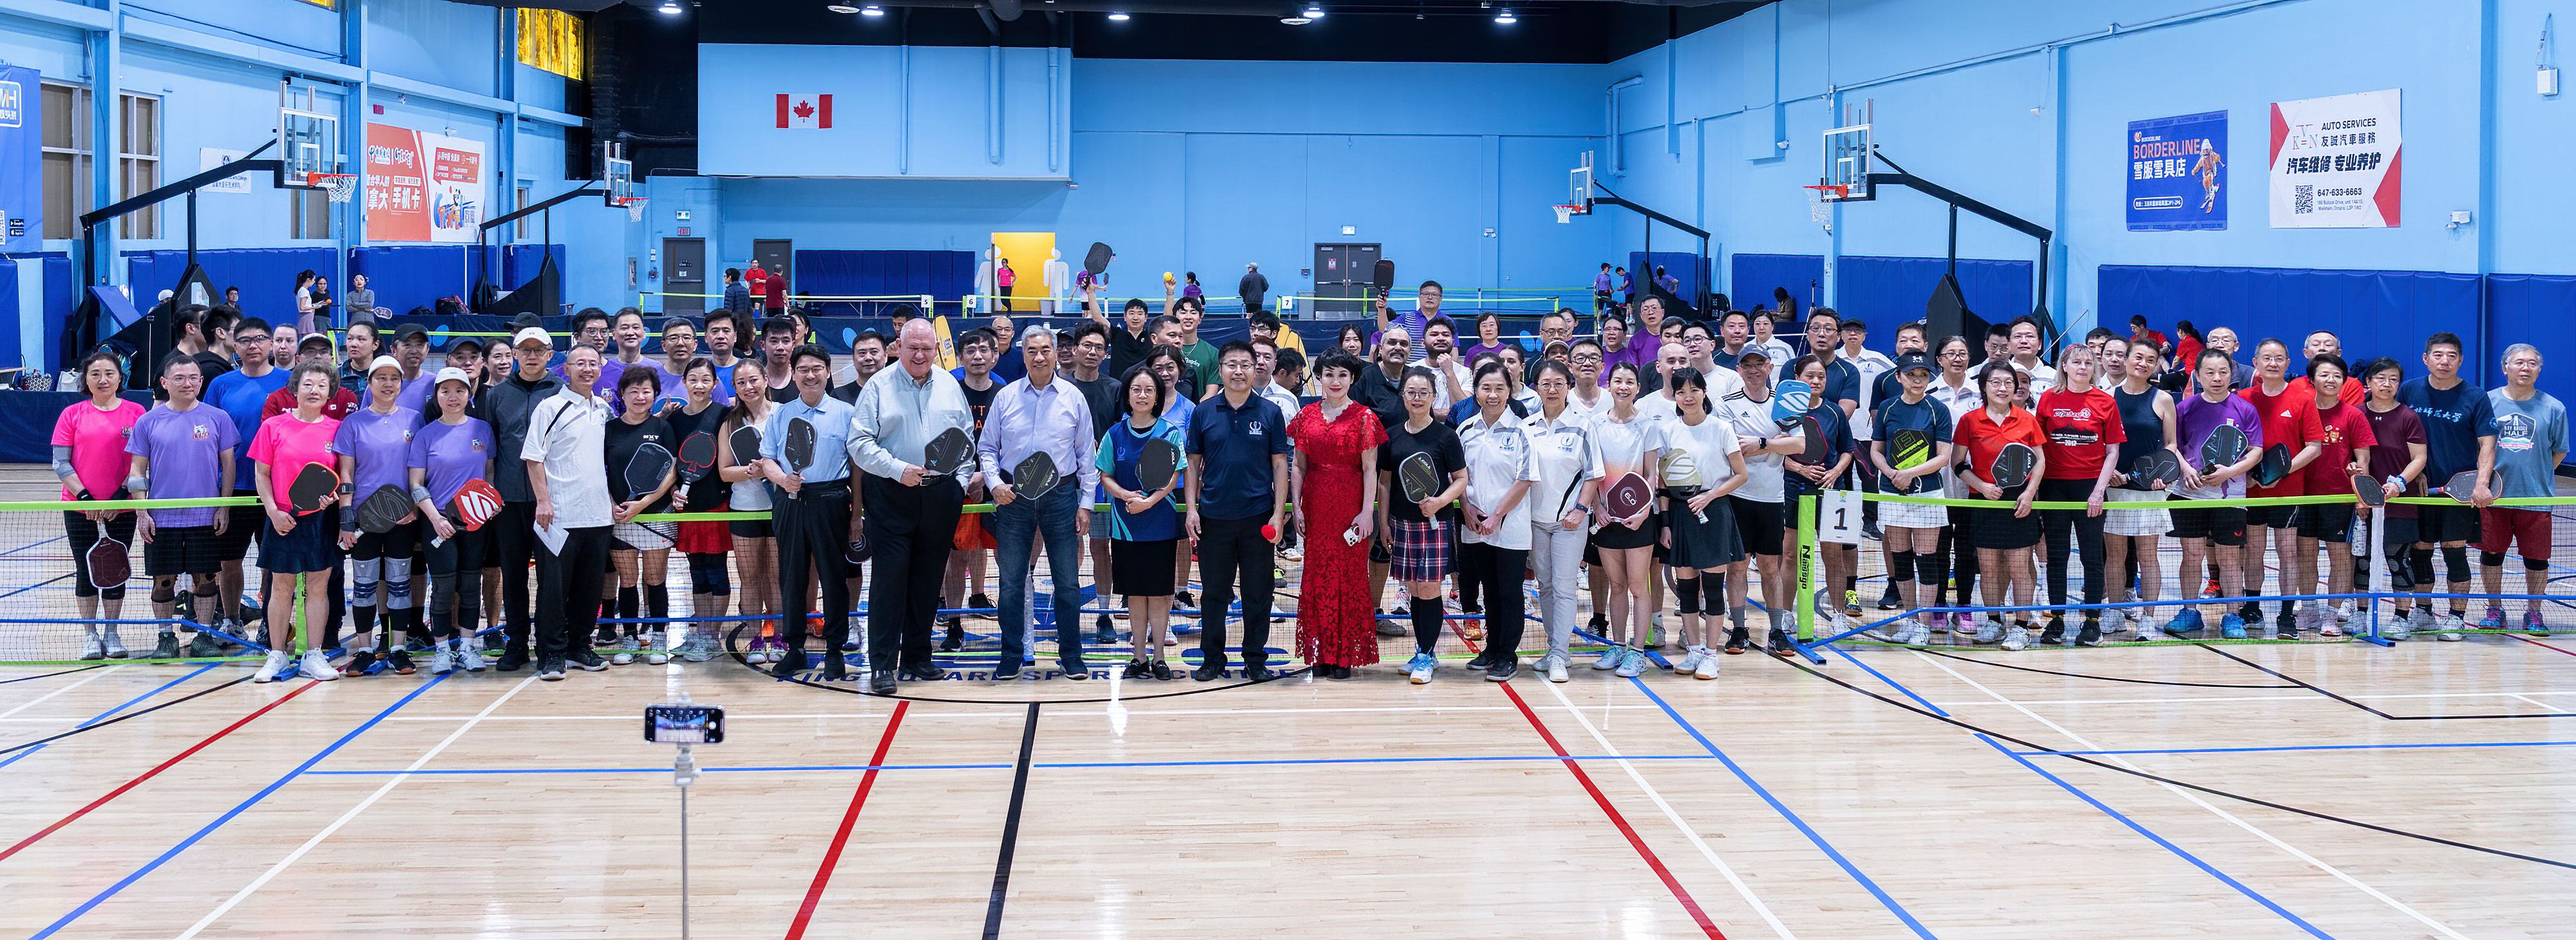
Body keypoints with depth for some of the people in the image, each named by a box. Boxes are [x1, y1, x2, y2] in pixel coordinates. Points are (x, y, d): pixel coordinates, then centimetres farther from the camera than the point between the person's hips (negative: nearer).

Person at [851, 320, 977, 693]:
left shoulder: (950, 387, 11)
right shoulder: (879, 388, -1)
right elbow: (860, 442, -6)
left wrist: (962, 480, 4)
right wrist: (898, 470, -16)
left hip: (941, 495, 4)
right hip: (891, 495, -4)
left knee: (928, 579, 8)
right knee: (890, 578, -8)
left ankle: (917, 656, 19)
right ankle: (882, 665, -6)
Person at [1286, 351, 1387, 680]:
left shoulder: (1363, 417, -2)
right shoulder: (1307, 415, 8)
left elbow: (1369, 468, -4)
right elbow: (1299, 465, 10)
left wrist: (1367, 511, -11)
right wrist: (1297, 507, 3)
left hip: (1350, 504, -3)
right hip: (1316, 504, 3)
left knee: (1350, 575, -1)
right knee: (1317, 575, 4)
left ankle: (1345, 655, 4)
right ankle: (1321, 654, 11)